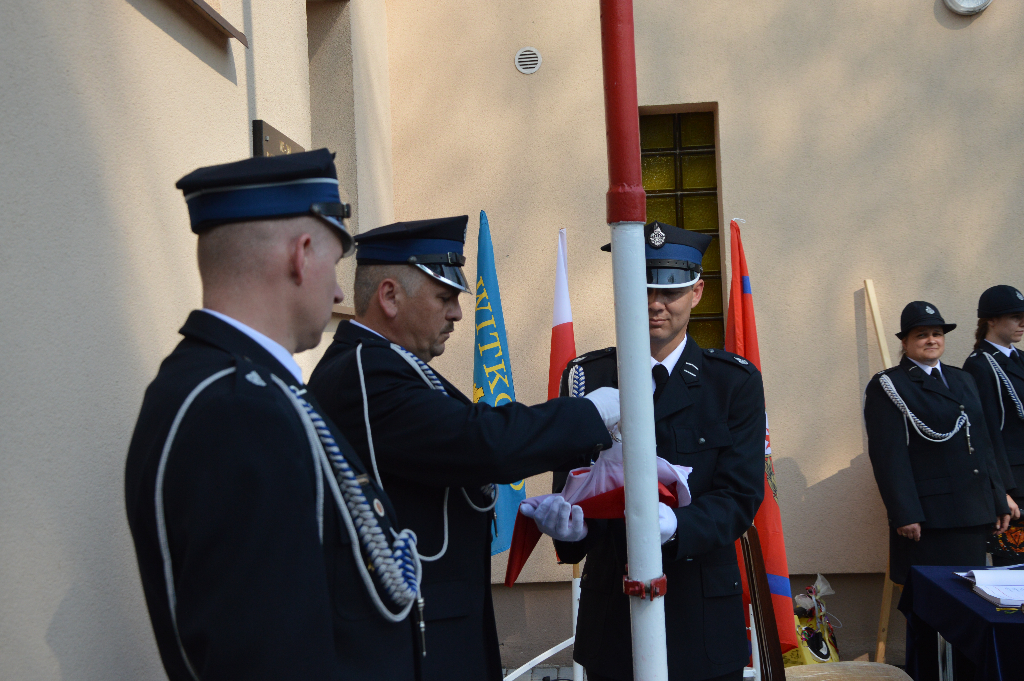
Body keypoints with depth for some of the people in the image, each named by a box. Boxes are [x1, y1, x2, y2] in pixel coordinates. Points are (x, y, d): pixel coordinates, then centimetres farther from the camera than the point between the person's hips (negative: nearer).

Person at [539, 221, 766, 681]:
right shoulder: (585, 378, 2)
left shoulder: (735, 382, -1)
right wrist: (571, 521, -25)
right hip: (611, 612, 1)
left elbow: (739, 496, -9)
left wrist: (676, 526, -29)